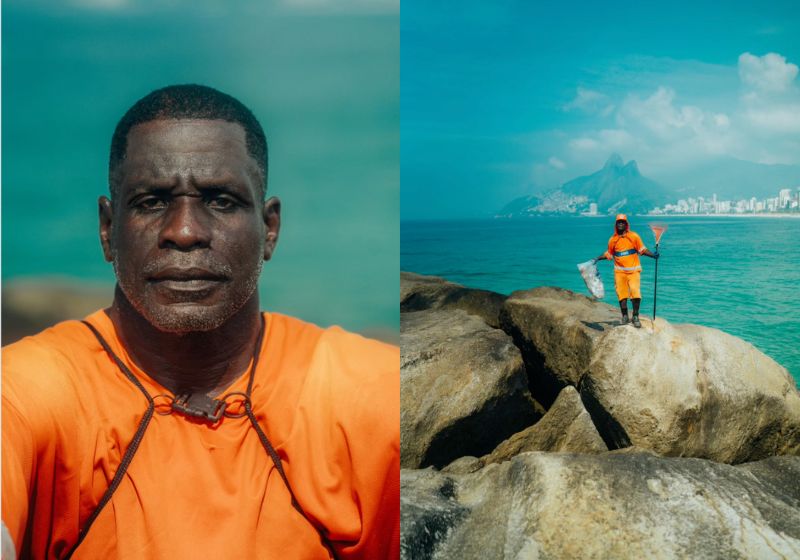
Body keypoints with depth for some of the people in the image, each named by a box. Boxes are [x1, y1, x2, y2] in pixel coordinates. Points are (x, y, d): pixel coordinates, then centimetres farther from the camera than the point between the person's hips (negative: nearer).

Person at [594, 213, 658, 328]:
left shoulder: (634, 236, 0)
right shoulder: (613, 240, 7)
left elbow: (642, 250, 3)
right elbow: (609, 254, 20)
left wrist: (653, 255, -9)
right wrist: (598, 258, 13)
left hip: (633, 270, -2)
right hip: (619, 271, 2)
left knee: (635, 293, -11)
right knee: (621, 294, 2)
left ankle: (635, 316, 1)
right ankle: (625, 316, 15)